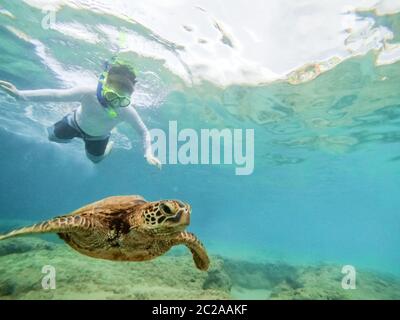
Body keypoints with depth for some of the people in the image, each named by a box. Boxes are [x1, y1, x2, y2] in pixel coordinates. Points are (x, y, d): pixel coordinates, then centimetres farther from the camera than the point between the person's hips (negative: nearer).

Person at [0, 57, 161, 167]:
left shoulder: (127, 111, -41)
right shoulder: (88, 93, -44)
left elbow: (144, 132, -29)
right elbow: (56, 94, -43)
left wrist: (148, 153, -43)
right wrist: (20, 94, -55)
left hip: (98, 136, 0)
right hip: (77, 122, 1)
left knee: (95, 158, 22)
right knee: (52, 136, 21)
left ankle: (109, 145, 55)